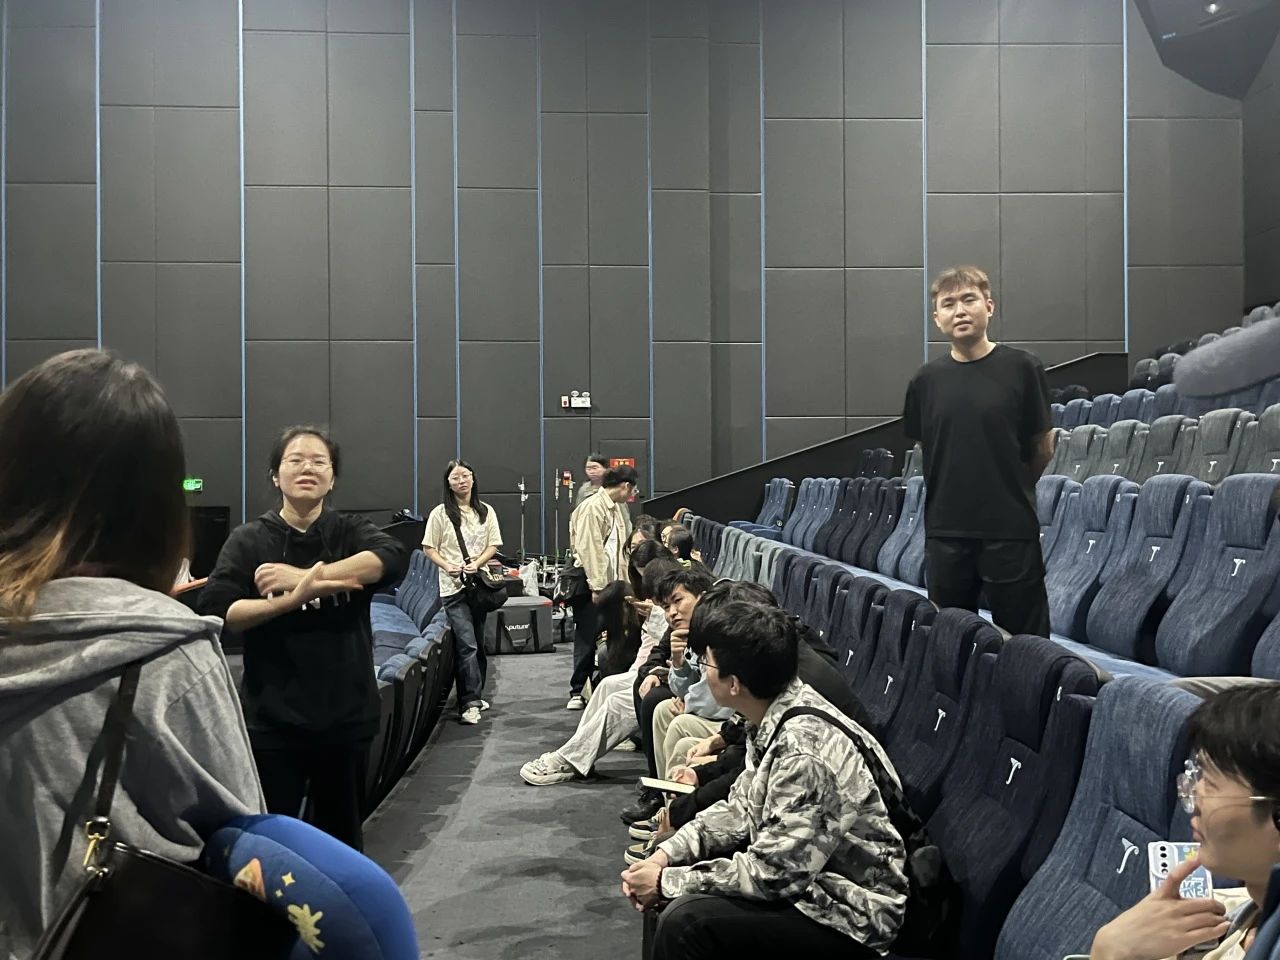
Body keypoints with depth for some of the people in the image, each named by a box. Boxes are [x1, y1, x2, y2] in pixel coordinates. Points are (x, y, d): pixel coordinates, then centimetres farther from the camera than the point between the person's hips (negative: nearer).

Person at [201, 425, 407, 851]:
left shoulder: (350, 532, 2)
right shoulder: (248, 540, 0)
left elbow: (393, 557, -20)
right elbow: (215, 608, -13)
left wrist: (303, 576, -26)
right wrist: (291, 599, -26)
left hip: (346, 714, 1)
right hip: (272, 718, -1)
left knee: (342, 839, 16)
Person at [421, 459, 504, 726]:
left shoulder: (486, 511, 6)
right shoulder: (440, 513, -3)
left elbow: (493, 546, 6)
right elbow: (429, 548, 0)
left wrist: (477, 564, -12)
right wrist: (448, 566, -17)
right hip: (453, 586, -4)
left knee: (478, 643, 12)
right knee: (467, 644, -12)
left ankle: (474, 696, 26)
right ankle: (469, 703, -11)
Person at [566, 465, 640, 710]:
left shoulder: (617, 509, 14)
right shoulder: (592, 507, -14)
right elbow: (590, 549, -19)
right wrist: (596, 586, -20)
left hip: (609, 582, 8)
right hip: (589, 585, -8)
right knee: (586, 637, -1)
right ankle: (578, 691, 10)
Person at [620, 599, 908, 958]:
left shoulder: (804, 749, -31)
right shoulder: (775, 716, -2)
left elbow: (771, 874, -28)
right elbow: (742, 808, 8)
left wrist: (667, 881, -18)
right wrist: (667, 854, -5)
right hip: (801, 873, 9)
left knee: (686, 921, -24)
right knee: (672, 866, 12)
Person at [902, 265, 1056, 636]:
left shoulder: (1022, 369, -4)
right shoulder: (926, 380, 4)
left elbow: (1043, 446, 3)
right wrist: (957, 490, 12)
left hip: (1011, 529, -3)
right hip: (945, 532, 3)